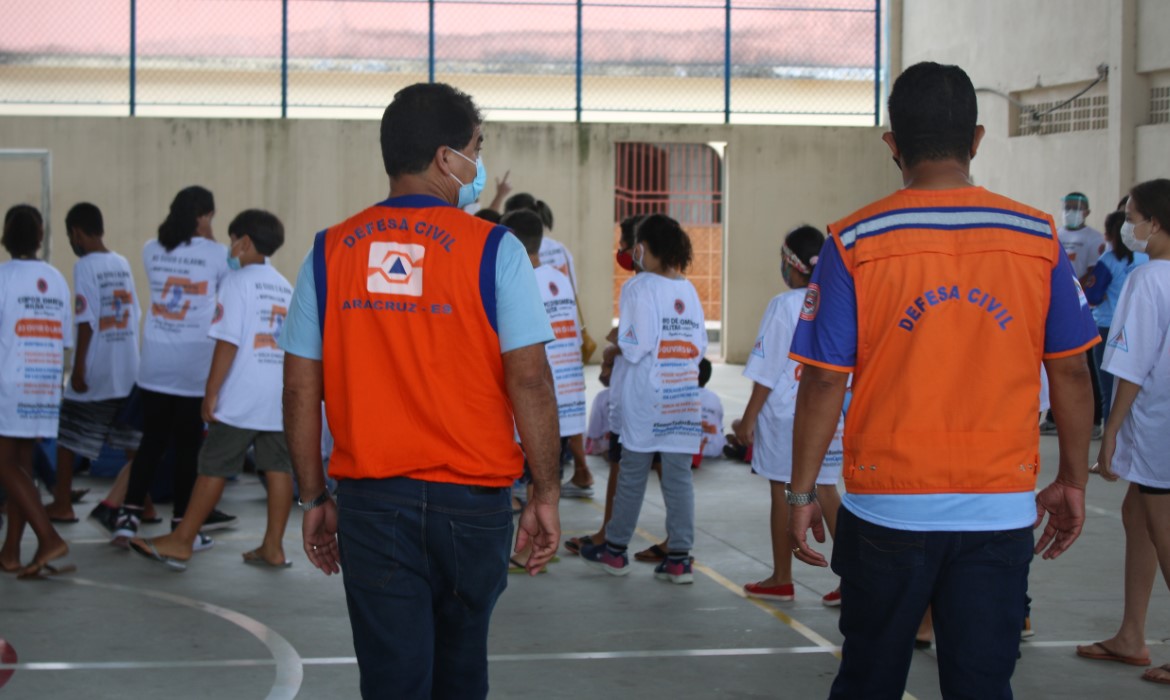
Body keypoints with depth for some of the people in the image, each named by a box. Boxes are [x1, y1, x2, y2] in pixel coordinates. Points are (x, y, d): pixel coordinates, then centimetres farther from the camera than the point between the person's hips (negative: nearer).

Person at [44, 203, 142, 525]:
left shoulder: (85, 266, -11)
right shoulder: (123, 264, 9)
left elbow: (86, 321, -15)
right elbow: (134, 314, 11)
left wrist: (78, 367, -13)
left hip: (94, 372, -6)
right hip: (128, 371, 6)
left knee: (65, 438, 7)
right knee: (132, 441, 10)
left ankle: (62, 505, 10)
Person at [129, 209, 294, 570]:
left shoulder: (238, 281, -6)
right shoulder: (285, 287, 14)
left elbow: (228, 342, -13)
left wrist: (211, 393, -11)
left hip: (241, 401, -6)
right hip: (280, 400, 6)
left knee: (214, 467, -1)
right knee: (278, 468, 6)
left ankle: (182, 541, 4)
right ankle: (273, 547, 8)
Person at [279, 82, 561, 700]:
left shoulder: (330, 252, 3)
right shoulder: (492, 250, -6)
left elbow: (300, 388, 3)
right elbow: (529, 380, -10)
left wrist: (314, 499, 11)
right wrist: (545, 496, -3)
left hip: (371, 500, 1)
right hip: (472, 499, -1)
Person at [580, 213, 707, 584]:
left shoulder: (639, 287, -9)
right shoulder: (689, 289, 7)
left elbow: (637, 345, -15)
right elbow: (700, 344, 8)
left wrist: (619, 342, 4)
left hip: (647, 393, -4)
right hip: (685, 394, 4)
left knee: (633, 471, 6)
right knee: (679, 474, 4)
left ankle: (615, 550, 17)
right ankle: (679, 557, 4)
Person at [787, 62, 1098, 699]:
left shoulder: (853, 244, -7)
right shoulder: (1037, 238, -2)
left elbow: (823, 382, -7)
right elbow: (1071, 372, 4)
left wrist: (802, 492, 2)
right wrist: (1072, 483, 15)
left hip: (888, 507, -1)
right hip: (1000, 508, 1)